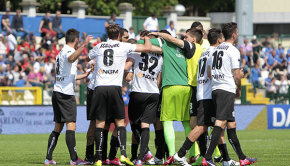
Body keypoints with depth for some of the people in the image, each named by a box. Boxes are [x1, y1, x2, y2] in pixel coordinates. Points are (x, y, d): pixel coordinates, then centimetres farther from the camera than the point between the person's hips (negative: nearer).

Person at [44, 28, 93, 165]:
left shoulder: (61, 52, 22)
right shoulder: (69, 51, -7)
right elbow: (71, 59, -34)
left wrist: (84, 75, 43)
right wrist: (83, 46, -44)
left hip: (57, 91, 9)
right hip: (66, 93, -9)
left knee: (58, 127, 12)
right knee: (71, 125, -12)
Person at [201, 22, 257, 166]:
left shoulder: (216, 49, 16)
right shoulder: (233, 50, -7)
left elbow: (209, 72, 20)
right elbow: (237, 75, -10)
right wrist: (239, 90, 6)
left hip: (215, 89, 9)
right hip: (227, 90, -9)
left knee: (231, 124, 14)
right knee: (220, 124, -14)